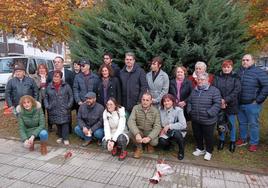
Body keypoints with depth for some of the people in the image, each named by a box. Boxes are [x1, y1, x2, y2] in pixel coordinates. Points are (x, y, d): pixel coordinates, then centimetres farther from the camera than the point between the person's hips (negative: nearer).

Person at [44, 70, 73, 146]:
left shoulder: (66, 86, 0)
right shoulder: (49, 86, 7)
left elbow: (71, 97, 2)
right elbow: (46, 97, 12)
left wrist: (69, 105, -8)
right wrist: (47, 106, 0)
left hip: (64, 110, -3)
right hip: (54, 110, 3)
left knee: (65, 123, -6)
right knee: (58, 124, 11)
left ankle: (65, 138, 1)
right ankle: (60, 137, 26)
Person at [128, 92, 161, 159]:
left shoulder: (155, 111, -13)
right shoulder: (136, 108, -12)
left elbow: (157, 126, -19)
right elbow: (130, 121, -23)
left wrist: (149, 137, -35)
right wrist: (137, 134, -40)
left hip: (150, 132, -1)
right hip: (138, 131, 1)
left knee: (154, 142, -29)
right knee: (132, 132, -31)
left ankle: (150, 144, 13)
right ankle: (139, 147, 1)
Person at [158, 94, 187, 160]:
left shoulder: (178, 110, -15)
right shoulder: (161, 110, -2)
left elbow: (183, 124, -23)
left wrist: (169, 126, -23)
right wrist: (162, 129, -13)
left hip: (178, 131, -2)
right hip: (166, 132, 3)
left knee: (176, 133, -36)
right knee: (161, 142, -26)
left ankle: (181, 152, -5)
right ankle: (168, 143, 16)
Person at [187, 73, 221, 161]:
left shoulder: (214, 90, -8)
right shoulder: (194, 90, 11)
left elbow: (217, 104, -14)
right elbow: (189, 102, 17)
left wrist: (209, 113, -20)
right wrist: (190, 110, 2)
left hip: (208, 120, -5)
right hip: (195, 120, 5)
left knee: (208, 137, 9)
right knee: (197, 135, 17)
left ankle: (208, 152, 31)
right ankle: (200, 149, 39)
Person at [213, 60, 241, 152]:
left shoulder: (235, 78, -1)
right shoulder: (217, 77, 3)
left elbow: (236, 91, -10)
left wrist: (225, 100, -18)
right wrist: (220, 101, -16)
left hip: (231, 105, -1)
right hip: (219, 105, 1)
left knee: (231, 124, 10)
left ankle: (232, 141, 28)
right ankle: (221, 140, 30)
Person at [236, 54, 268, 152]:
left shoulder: (259, 72, -10)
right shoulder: (238, 71, 6)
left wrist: (258, 100, -14)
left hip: (252, 104, -5)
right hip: (240, 104, 5)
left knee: (253, 124, 6)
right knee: (242, 123, 18)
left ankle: (254, 143, 21)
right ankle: (243, 139, 35)